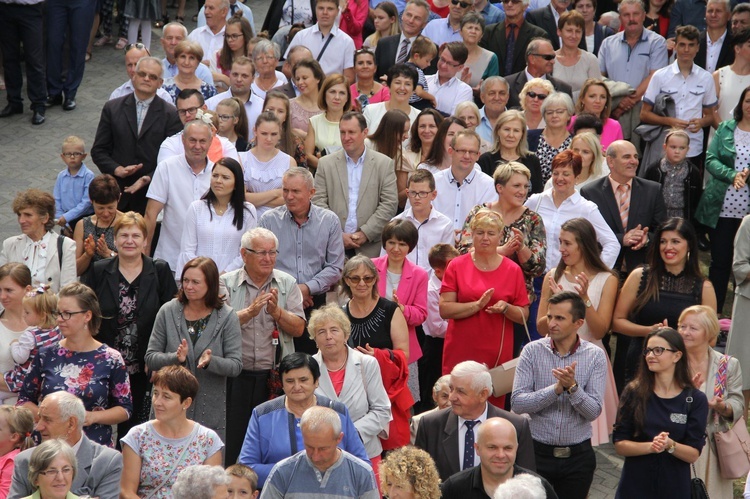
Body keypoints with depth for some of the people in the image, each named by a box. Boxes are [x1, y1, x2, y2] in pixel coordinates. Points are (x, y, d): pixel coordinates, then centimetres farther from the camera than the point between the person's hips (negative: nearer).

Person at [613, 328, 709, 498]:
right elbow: (620, 444, -7)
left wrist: (670, 445, -25)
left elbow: (693, 454, -7)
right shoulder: (634, 392, -5)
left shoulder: (696, 400, -6)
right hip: (634, 485, 0)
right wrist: (650, 446, -22)